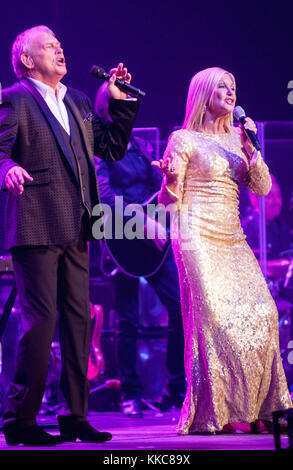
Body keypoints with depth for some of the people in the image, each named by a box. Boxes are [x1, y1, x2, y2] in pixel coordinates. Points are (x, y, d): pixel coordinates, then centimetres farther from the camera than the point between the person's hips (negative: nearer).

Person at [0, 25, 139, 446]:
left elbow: (112, 148, 21)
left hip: (74, 231, 7)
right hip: (36, 229, -7)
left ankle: (75, 418, 15)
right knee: (40, 320, -9)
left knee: (79, 321, 8)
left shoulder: (77, 102, 19)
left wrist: (120, 101, 12)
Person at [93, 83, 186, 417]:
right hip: (123, 242, -6)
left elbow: (160, 186, 20)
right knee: (128, 321, -2)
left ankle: (176, 390, 9)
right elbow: (103, 194, -18)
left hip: (154, 240, 6)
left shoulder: (140, 147, 17)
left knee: (182, 307, -2)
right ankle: (131, 396, 9)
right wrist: (142, 221, -24)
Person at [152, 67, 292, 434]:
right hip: (198, 239, -6)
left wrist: (250, 149, -4)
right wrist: (170, 178, -25)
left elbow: (262, 187, 9)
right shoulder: (184, 139, 0)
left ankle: (255, 409, 2)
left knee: (259, 316, -5)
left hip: (233, 240, 6)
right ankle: (210, 415, -7)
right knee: (213, 319, -13)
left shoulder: (235, 139, 17)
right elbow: (169, 199, -2)